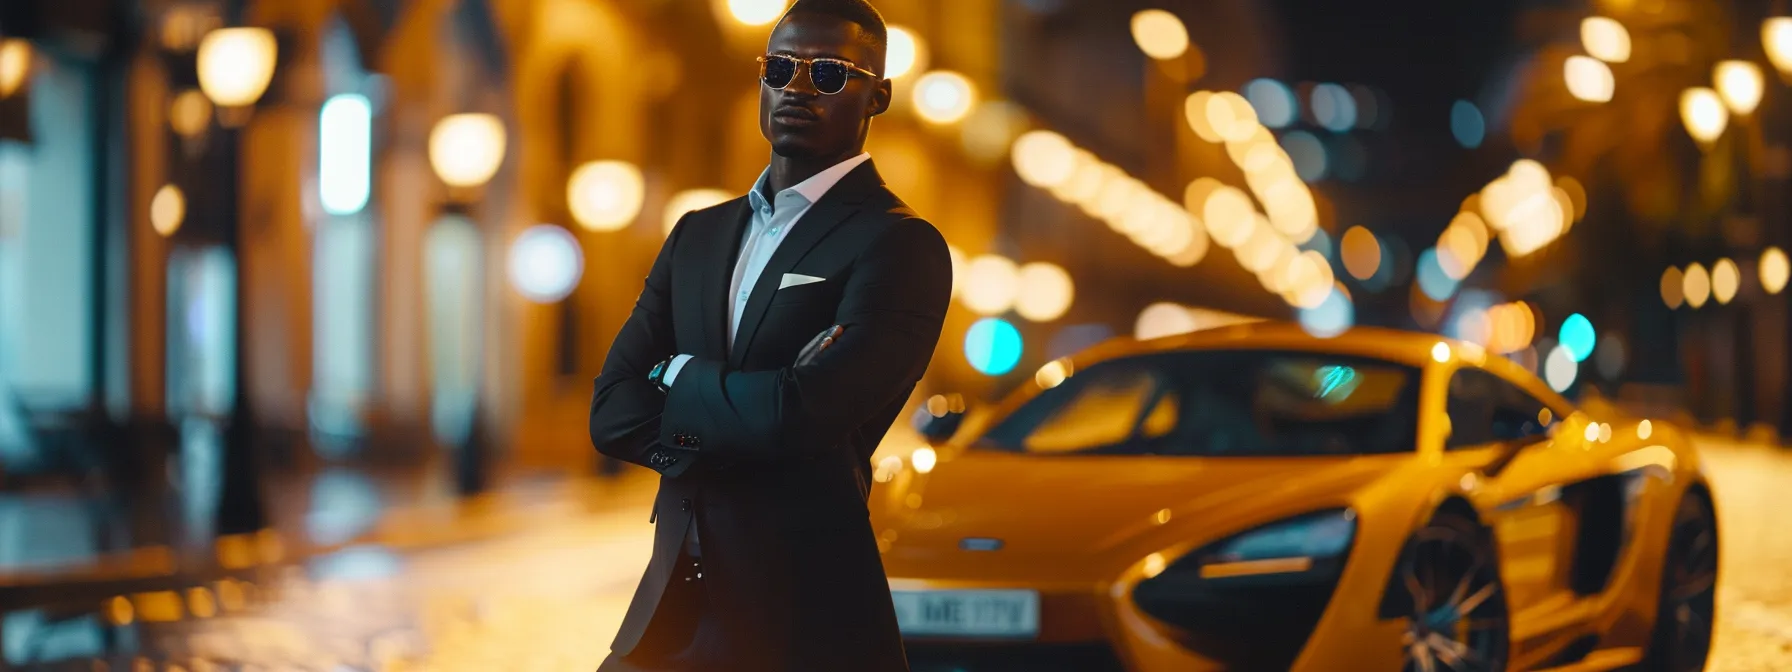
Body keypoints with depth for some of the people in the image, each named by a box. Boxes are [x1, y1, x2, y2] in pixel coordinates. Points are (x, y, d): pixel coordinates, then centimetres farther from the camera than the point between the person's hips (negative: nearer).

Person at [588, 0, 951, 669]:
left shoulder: (900, 246, -8)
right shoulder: (698, 235, 14)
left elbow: (803, 413, -20)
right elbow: (612, 412, 6)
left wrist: (679, 380, -2)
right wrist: (732, 431, -11)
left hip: (807, 618, -5)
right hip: (675, 607, 6)